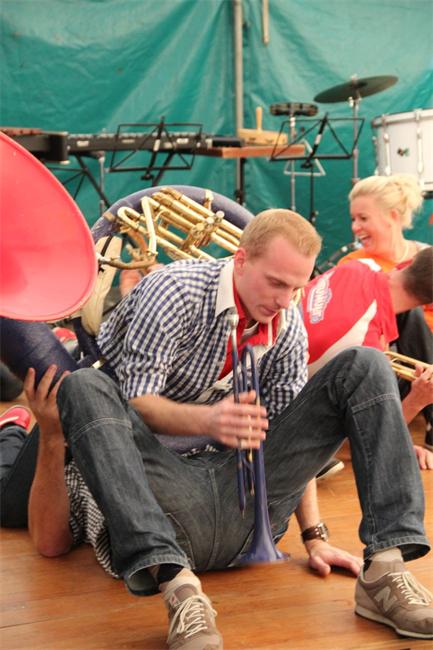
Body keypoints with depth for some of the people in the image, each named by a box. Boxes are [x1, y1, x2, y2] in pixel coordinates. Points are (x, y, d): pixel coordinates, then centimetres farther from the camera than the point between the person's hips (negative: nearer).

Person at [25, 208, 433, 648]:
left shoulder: (288, 327, 10)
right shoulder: (175, 291, -6)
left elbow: (292, 435, 13)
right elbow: (134, 400, -14)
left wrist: (314, 536, 4)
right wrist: (207, 420, -34)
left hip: (242, 508, 4)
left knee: (365, 366, -7)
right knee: (83, 387, -31)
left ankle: (384, 569, -22)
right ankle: (178, 586, -47)